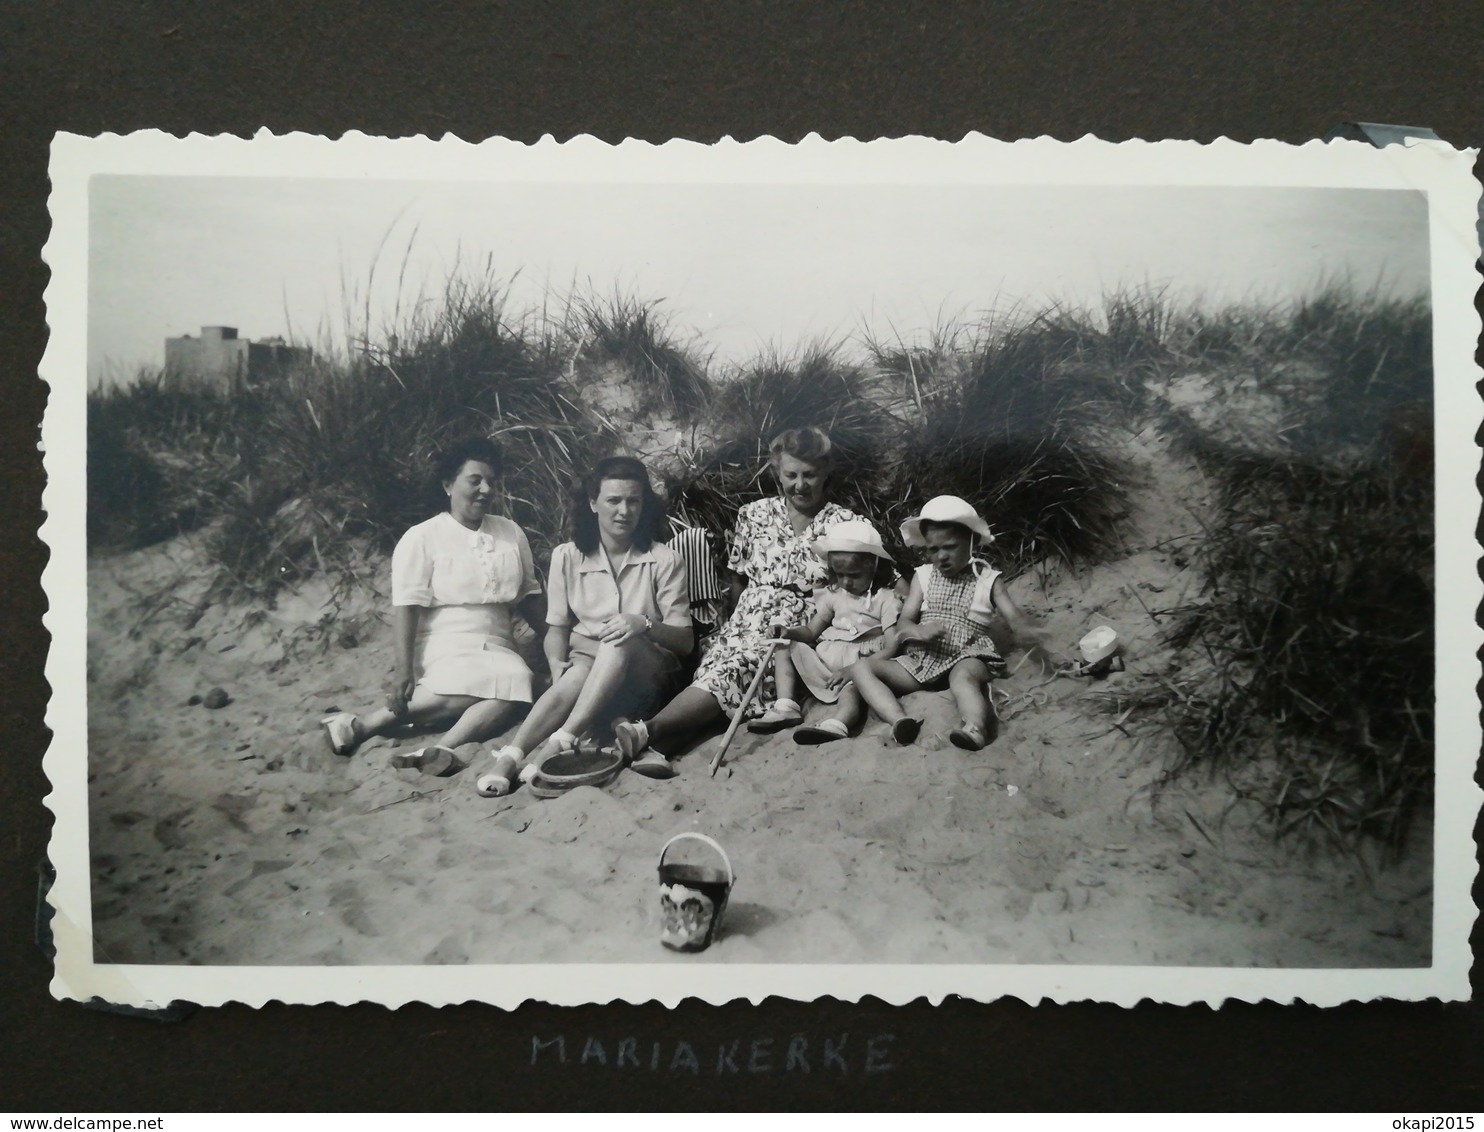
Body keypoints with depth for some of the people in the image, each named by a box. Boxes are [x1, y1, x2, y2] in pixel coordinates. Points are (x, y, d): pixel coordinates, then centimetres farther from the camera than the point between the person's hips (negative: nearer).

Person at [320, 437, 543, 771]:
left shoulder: (511, 533, 14)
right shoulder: (422, 538, 0)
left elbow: (528, 596, 18)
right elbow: (406, 606, -8)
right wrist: (404, 669, -19)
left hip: (496, 648, 4)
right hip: (444, 646, -4)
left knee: (516, 680, -30)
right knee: (472, 685, -36)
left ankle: (441, 748, -46)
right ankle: (359, 726, -27)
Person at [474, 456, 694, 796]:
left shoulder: (664, 560, -2)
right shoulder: (567, 556, 4)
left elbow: (685, 640, -4)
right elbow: (557, 628, 5)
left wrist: (645, 624, -26)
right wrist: (558, 669, -17)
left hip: (646, 675, -1)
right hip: (585, 666, 1)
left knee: (620, 640, -35)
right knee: (579, 673, -36)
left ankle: (559, 743, -44)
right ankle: (509, 758, -49)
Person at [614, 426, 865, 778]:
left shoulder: (843, 523, 5)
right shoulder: (753, 515, 13)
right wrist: (736, 625, 5)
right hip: (746, 625, 3)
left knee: (726, 673, -31)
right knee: (716, 672, -31)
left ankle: (648, 730, -48)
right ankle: (654, 746, -50)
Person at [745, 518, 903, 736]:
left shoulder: (886, 598, -3)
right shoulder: (834, 593, 14)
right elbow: (812, 631, 15)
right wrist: (789, 632, -9)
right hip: (825, 659, 7)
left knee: (850, 689, -36)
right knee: (785, 648, -6)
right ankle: (786, 706, -18)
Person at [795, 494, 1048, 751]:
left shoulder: (988, 579, 7)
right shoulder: (923, 576, 14)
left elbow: (1014, 616, -5)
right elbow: (903, 624, 6)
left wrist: (1026, 628, -30)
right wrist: (920, 630, -19)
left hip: (966, 658, -4)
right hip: (921, 660, 4)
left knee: (963, 677, -40)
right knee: (860, 668, -15)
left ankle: (975, 730, -67)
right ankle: (899, 721, -37)